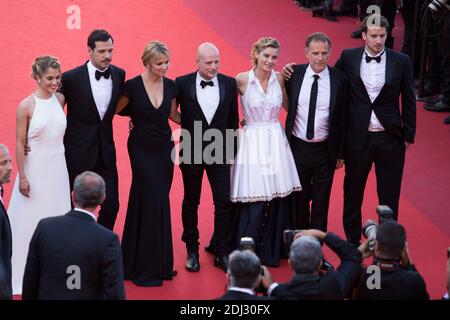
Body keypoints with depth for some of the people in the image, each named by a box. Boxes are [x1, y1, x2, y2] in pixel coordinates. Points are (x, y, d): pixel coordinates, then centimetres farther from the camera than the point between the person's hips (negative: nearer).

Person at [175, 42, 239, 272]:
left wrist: (232, 150, 7)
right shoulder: (182, 84, -8)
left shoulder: (229, 84, -1)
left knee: (224, 202, 1)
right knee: (191, 202, 11)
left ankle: (221, 252, 13)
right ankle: (192, 251, 26)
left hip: (219, 153, 1)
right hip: (191, 152, -1)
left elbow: (233, 119, 6)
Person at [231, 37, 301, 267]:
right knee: (254, 203, -6)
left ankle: (271, 252, 19)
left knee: (278, 200, 4)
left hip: (276, 142, 4)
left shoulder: (279, 78, 5)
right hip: (252, 142, -4)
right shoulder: (242, 80, -5)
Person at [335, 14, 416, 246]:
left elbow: (409, 101, 3)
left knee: (389, 196, 7)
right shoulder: (348, 58, -2)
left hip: (390, 139, -1)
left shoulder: (401, 61, -3)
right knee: (352, 193, 12)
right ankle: (352, 244, 27)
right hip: (357, 137, 1)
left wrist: (408, 135, 2)